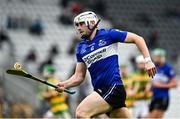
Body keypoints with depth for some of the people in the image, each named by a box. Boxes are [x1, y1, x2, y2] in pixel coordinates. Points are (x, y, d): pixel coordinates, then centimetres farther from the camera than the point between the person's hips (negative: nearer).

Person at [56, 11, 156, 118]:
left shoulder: (108, 34, -2)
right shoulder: (81, 48, 15)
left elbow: (137, 38, 1)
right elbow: (79, 76, 15)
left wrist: (148, 60, -8)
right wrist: (64, 85, -3)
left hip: (114, 87, -7)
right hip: (100, 90, 7)